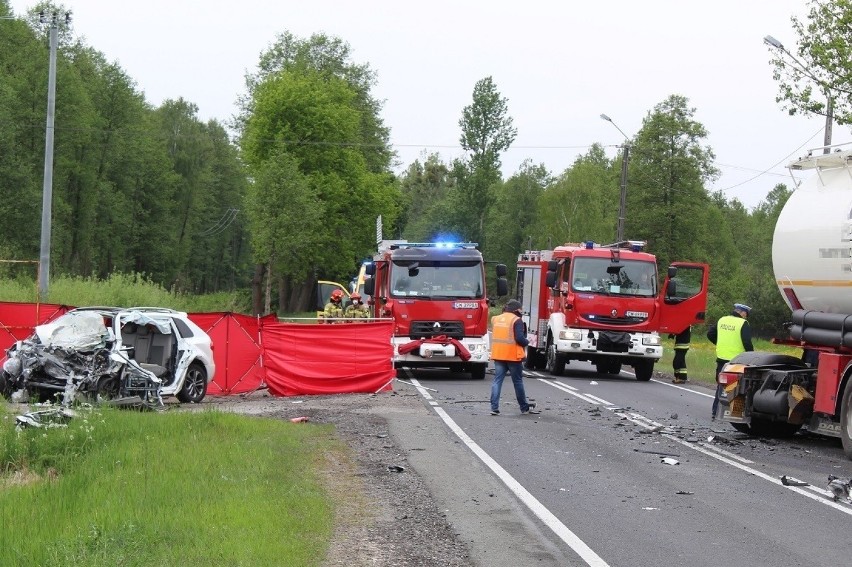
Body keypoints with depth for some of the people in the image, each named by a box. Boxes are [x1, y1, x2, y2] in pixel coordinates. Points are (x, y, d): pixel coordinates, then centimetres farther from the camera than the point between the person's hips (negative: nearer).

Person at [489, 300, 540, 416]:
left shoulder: (496, 319, 10)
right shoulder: (516, 320, -10)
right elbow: (519, 338, -19)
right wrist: (527, 343, 1)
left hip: (498, 355, 5)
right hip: (513, 355, -5)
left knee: (497, 381, 4)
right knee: (518, 382, 8)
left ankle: (494, 408, -6)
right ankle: (524, 407, 20)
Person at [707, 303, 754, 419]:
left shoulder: (722, 320, 8)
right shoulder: (743, 324, -11)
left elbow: (710, 334, 13)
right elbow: (747, 342, -16)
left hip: (721, 358, 6)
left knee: (720, 386, 15)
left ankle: (716, 412, 16)